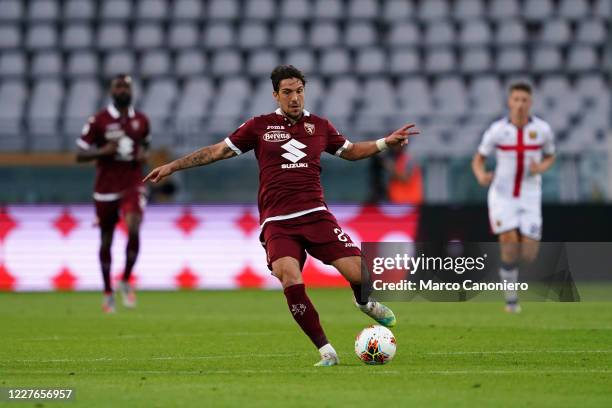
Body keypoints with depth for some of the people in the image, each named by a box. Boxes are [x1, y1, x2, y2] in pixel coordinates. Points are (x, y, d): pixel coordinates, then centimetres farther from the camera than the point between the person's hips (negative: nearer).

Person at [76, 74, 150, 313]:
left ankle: (126, 281, -1)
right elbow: (80, 155, -3)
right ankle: (108, 292, 26)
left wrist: (144, 156, 0)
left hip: (133, 187, 1)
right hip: (106, 189, -1)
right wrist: (104, 151, -20)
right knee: (106, 241, 9)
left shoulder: (141, 121, 5)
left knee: (134, 231, -22)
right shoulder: (98, 121, -5)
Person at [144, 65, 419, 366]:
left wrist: (385, 143, 17)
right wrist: (172, 166, 10)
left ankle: (365, 302, 27)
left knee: (359, 273, -13)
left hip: (315, 215, 2)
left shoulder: (319, 126, 13)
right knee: (290, 279, -28)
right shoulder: (260, 126, 6)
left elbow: (350, 151, 29)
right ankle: (326, 352, -16)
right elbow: (218, 151, 12)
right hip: (277, 223, -2)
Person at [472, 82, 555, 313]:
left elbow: (550, 157, 11)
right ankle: (511, 299, 4)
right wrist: (481, 176, -24)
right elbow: (477, 161, 1)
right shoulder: (497, 130, -10)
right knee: (510, 247, -16)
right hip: (502, 196, -1)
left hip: (529, 197, 1)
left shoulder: (542, 129, -7)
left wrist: (541, 168, -14)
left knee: (528, 257, -6)